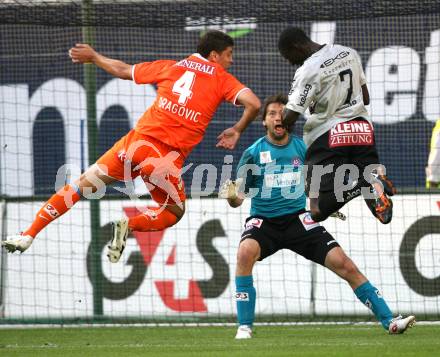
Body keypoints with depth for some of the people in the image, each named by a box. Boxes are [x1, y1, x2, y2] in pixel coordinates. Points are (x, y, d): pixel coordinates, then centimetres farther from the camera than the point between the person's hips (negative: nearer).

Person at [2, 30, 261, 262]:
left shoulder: (170, 67, 16)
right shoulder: (222, 79, 7)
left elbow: (123, 70, 25)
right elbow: (253, 104, -7)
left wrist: (93, 56, 41)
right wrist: (237, 130, 10)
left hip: (136, 140, 3)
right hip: (167, 157, -3)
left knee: (82, 185, 16)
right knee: (175, 213, 22)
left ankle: (29, 235, 10)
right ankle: (130, 225, -6)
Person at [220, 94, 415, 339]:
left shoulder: (302, 148, 3)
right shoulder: (254, 153, -4)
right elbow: (238, 198, -5)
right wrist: (231, 195, -27)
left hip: (297, 218, 2)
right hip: (263, 220, -2)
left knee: (345, 265, -9)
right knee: (246, 251, -35)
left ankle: (389, 321, 1)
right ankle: (245, 326, -25)